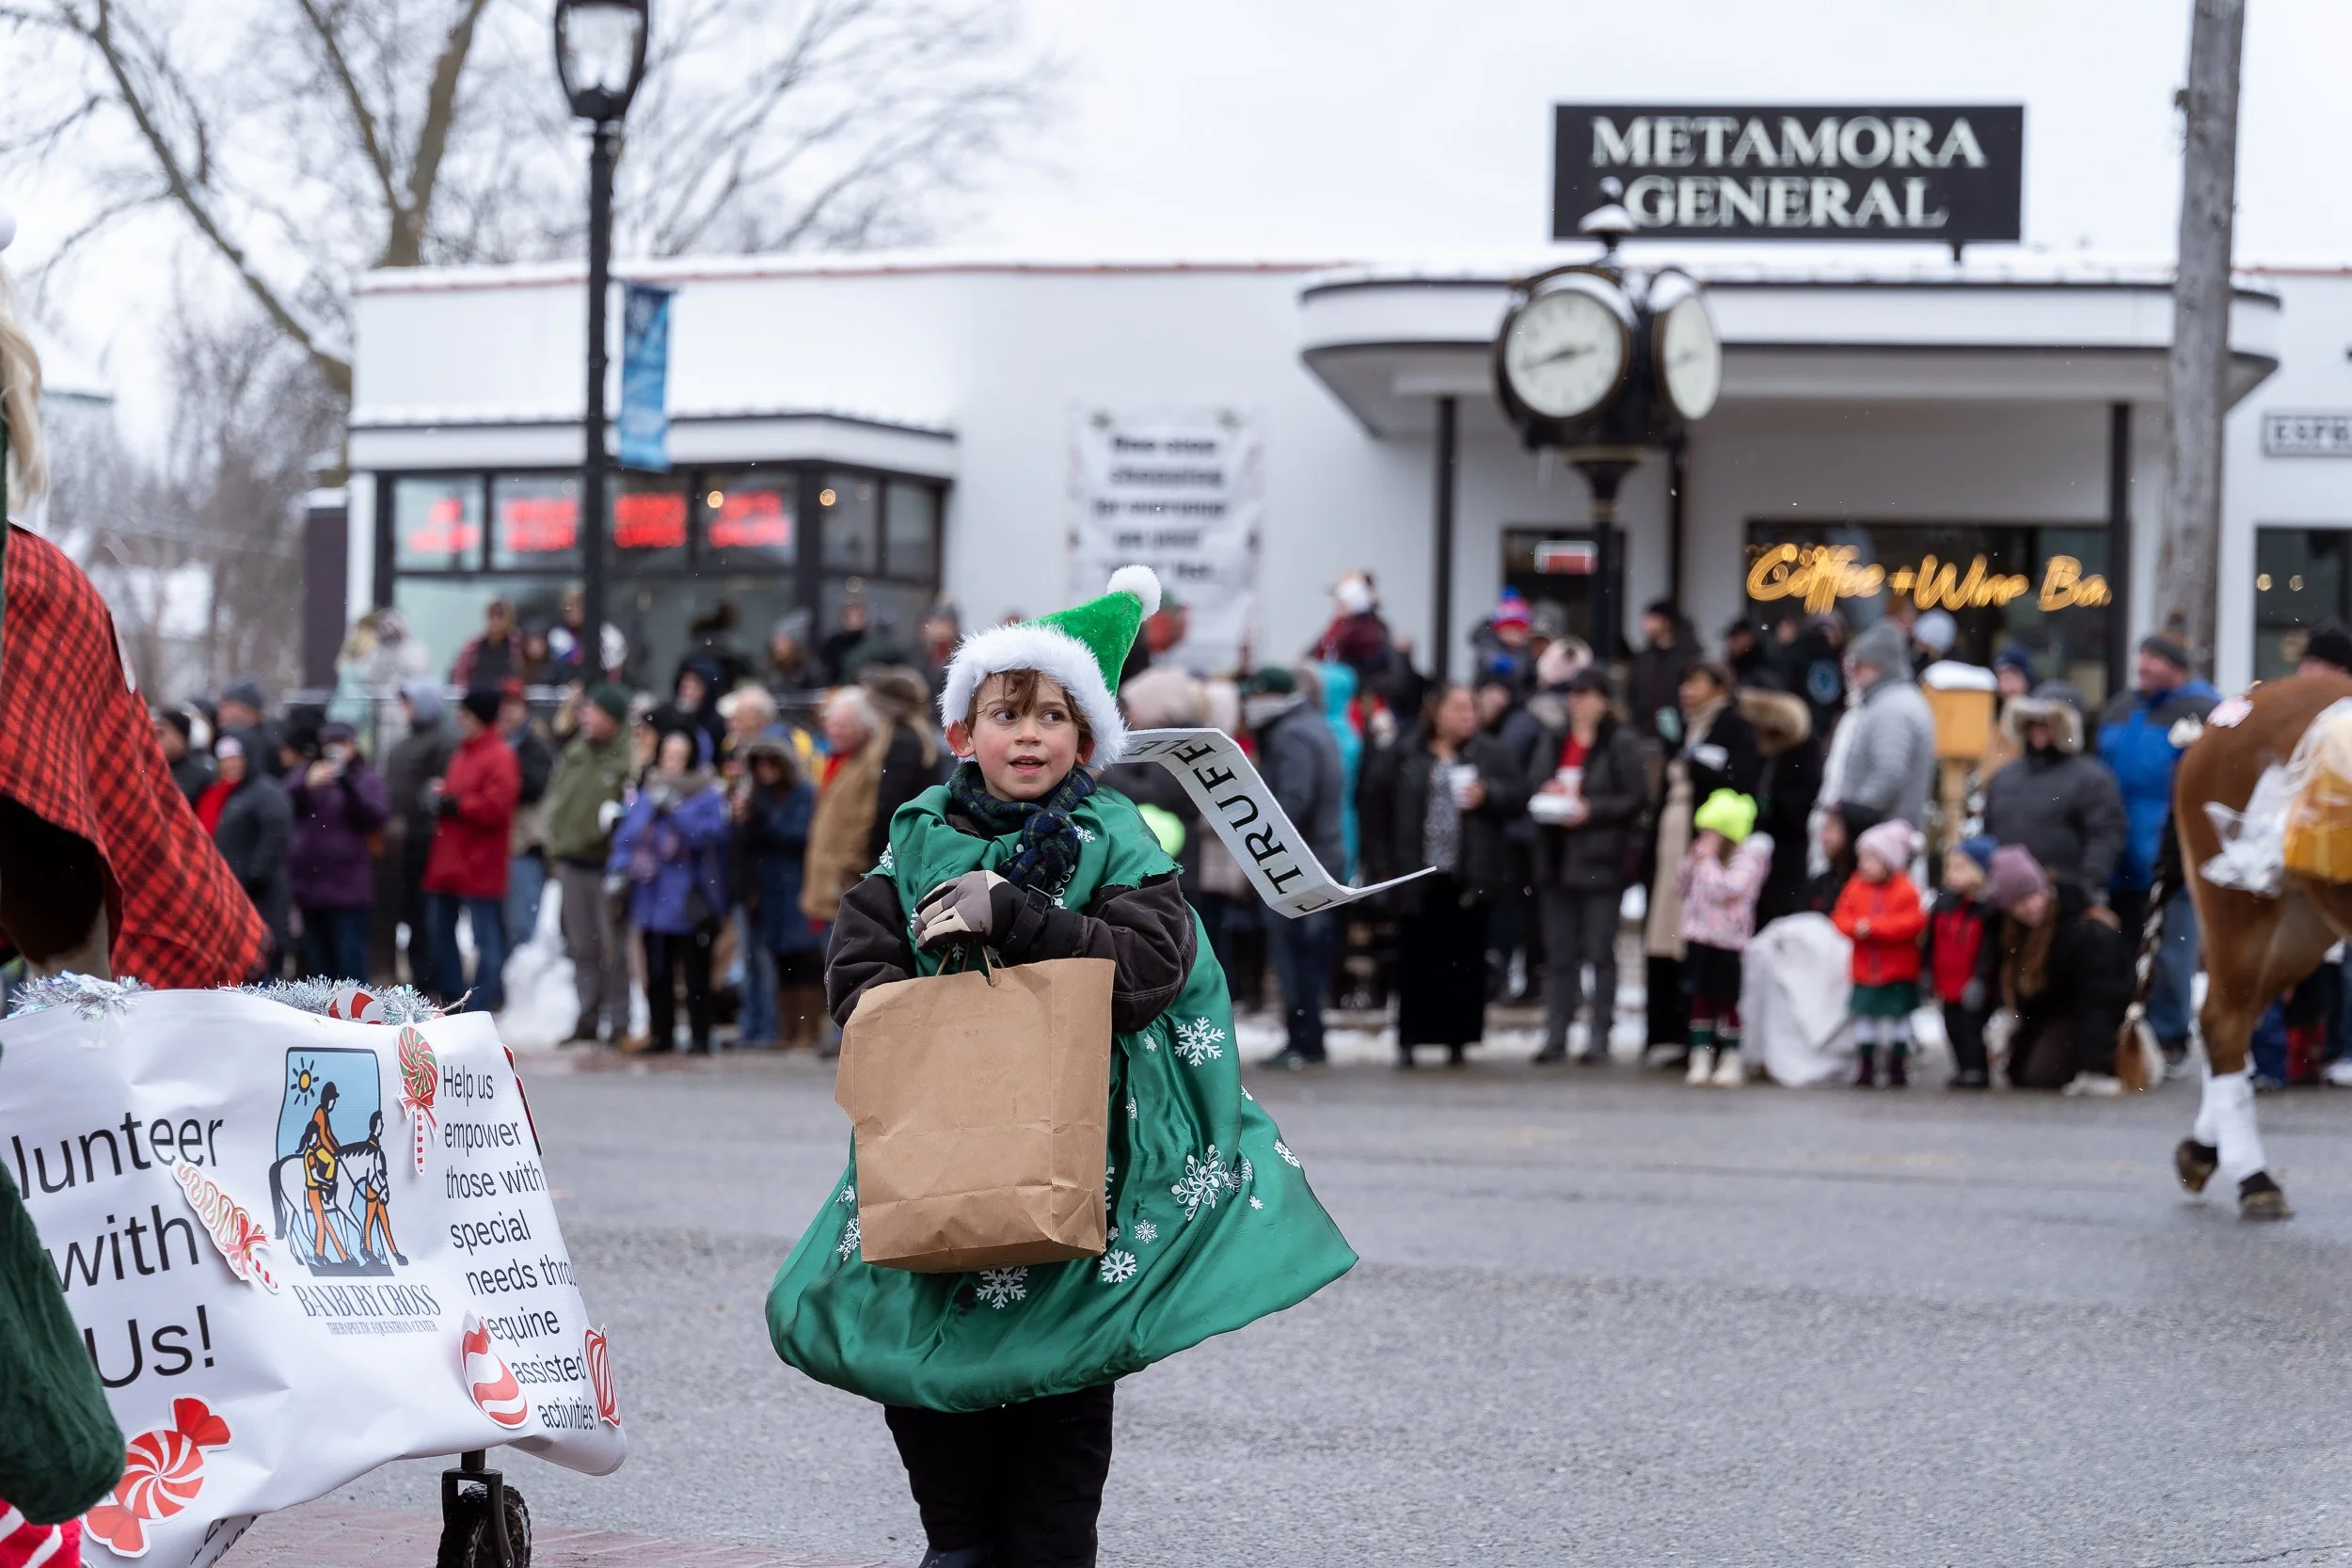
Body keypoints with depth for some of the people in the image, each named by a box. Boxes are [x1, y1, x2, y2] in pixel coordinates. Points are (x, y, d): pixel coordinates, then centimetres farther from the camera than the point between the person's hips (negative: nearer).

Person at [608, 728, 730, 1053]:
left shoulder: (708, 795, 0)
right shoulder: (646, 794, 15)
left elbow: (710, 833, -16)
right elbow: (626, 835, 16)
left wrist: (674, 809, -20)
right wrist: (619, 868, 0)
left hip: (690, 902, -5)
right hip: (652, 898, 5)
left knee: (695, 971, -3)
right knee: (657, 972, 9)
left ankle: (699, 1036, 1)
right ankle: (662, 1034, 16)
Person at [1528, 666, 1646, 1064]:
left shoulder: (1621, 743, -4)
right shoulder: (1553, 741, 14)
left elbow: (1637, 797, -7)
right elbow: (1532, 783, 18)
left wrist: (1592, 810, -16)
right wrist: (1547, 793, -5)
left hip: (1601, 862, -5)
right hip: (1557, 859, 5)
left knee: (1600, 952, -2)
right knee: (1558, 952, 7)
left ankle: (1599, 1035, 1)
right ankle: (1556, 1034, 10)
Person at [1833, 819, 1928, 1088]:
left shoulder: (1906, 890, -11)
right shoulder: (1855, 887, 2)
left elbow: (1912, 922, -20)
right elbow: (1841, 917, 1)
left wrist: (1874, 927, -24)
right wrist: (1856, 927, -22)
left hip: (1897, 972, -4)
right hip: (1865, 971, 4)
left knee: (1897, 1018, 7)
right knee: (1865, 1018, 7)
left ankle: (1898, 1068, 17)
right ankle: (1865, 1069, 15)